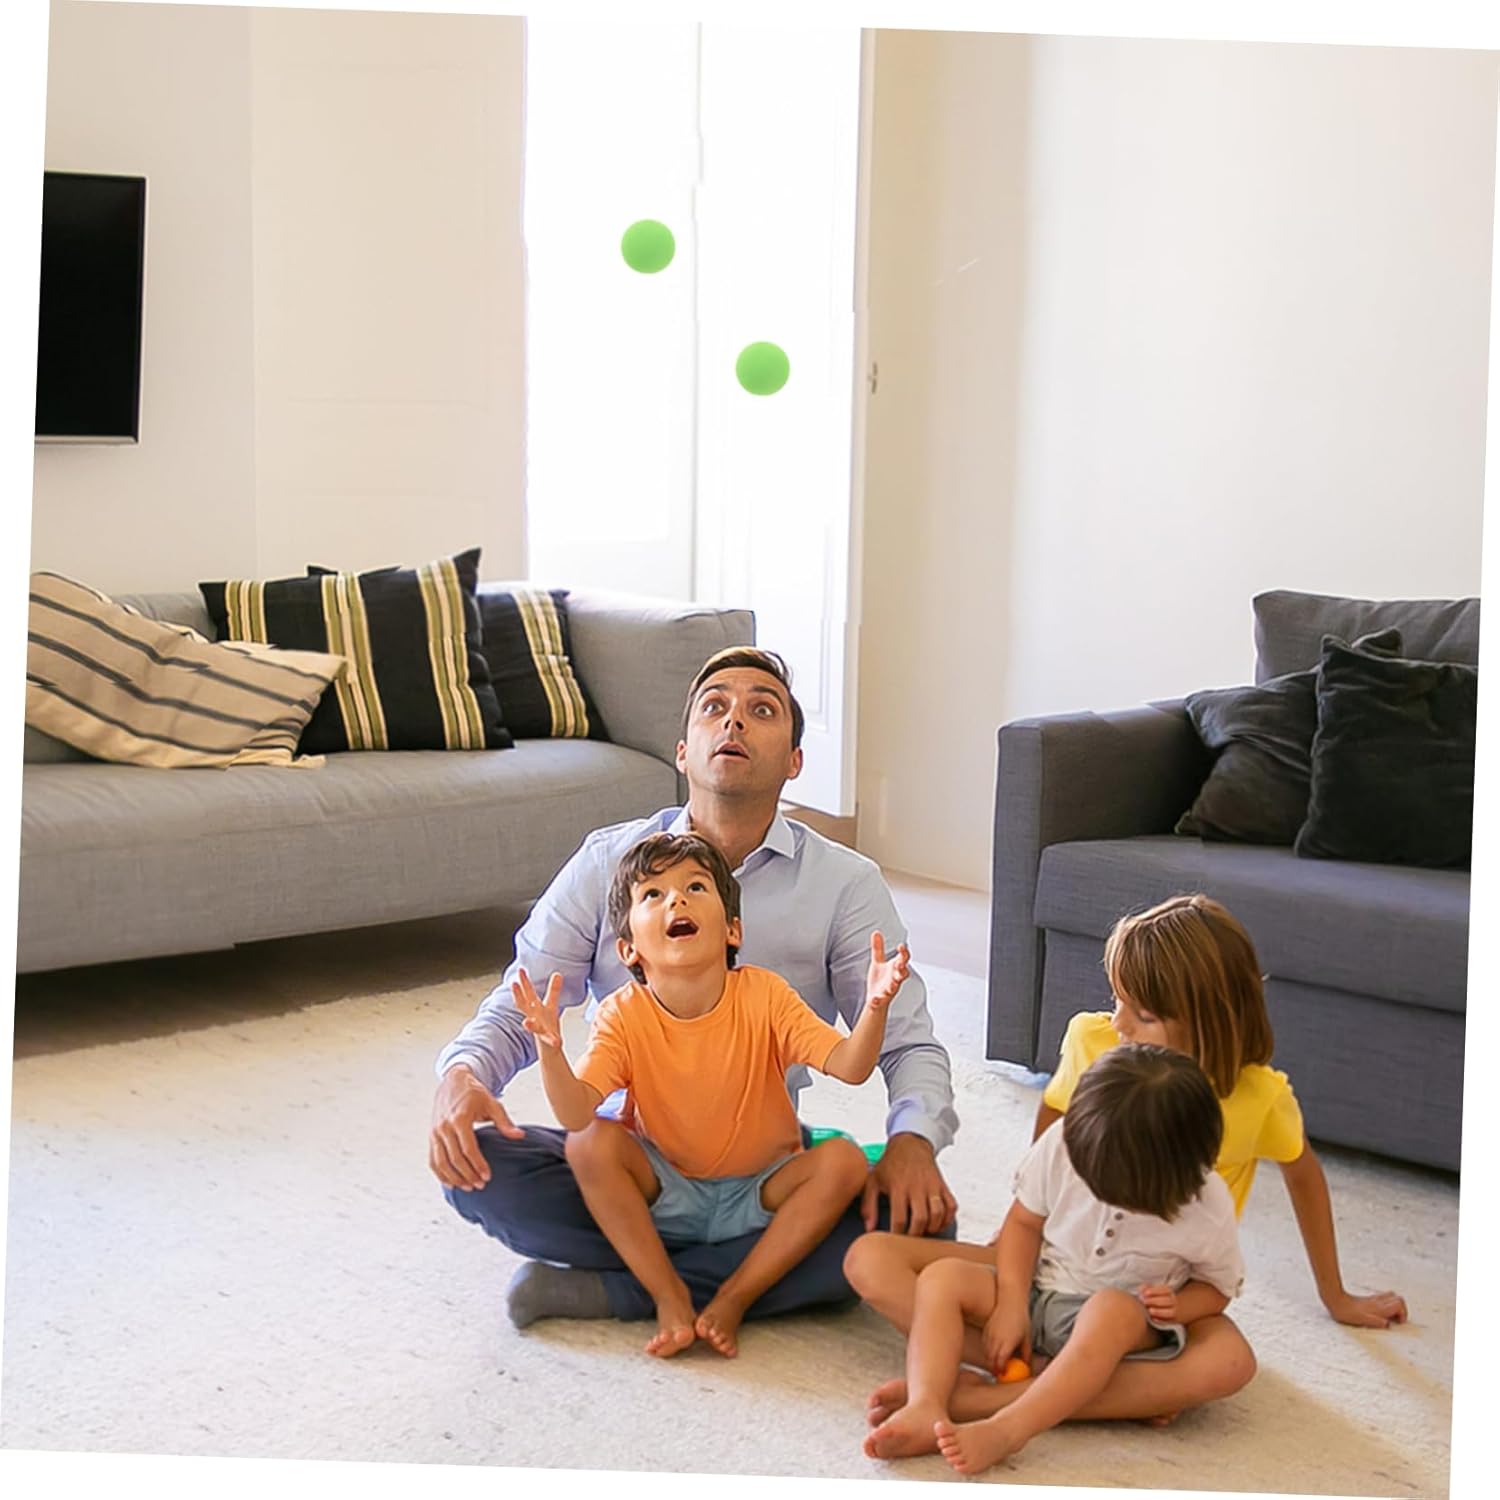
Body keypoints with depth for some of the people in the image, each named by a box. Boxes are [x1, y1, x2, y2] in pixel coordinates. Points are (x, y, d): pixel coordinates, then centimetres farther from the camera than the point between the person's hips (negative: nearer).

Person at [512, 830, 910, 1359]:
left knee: (844, 1161, -25)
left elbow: (849, 1067, -25)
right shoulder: (623, 1017, -15)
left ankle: (734, 1299, -17)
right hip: (665, 1195, 0)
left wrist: (874, 1007, -45)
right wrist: (550, 1049, -48)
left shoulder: (764, 996, -15)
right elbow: (576, 1113, -28)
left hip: (759, 1196, 0)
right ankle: (670, 1298, -18)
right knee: (591, 1143, -26)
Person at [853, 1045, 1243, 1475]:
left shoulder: (1208, 1207, -15)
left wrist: (1178, 1307, -19)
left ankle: (1005, 1429, -51)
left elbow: (1219, 1286, 2)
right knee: (942, 1276, -20)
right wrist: (1012, 1303, -14)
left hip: (1122, 1317, -3)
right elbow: (1024, 1221, -2)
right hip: (1034, 1292, 3)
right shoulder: (1064, 1142, -14)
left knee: (1113, 1310, -38)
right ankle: (925, 1408, -42)